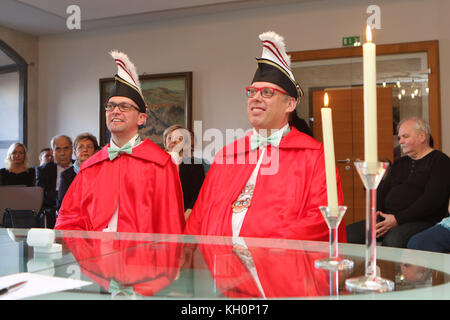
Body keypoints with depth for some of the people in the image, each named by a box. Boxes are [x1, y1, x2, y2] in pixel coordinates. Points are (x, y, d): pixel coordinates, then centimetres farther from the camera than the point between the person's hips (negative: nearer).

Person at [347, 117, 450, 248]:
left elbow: (432, 200, -12)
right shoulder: (400, 163, 24)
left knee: (393, 239, -40)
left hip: (422, 221, -6)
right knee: (348, 233, -16)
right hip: (387, 218, 7)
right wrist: (375, 213, -1)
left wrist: (398, 219, -18)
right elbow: (382, 190, 22)